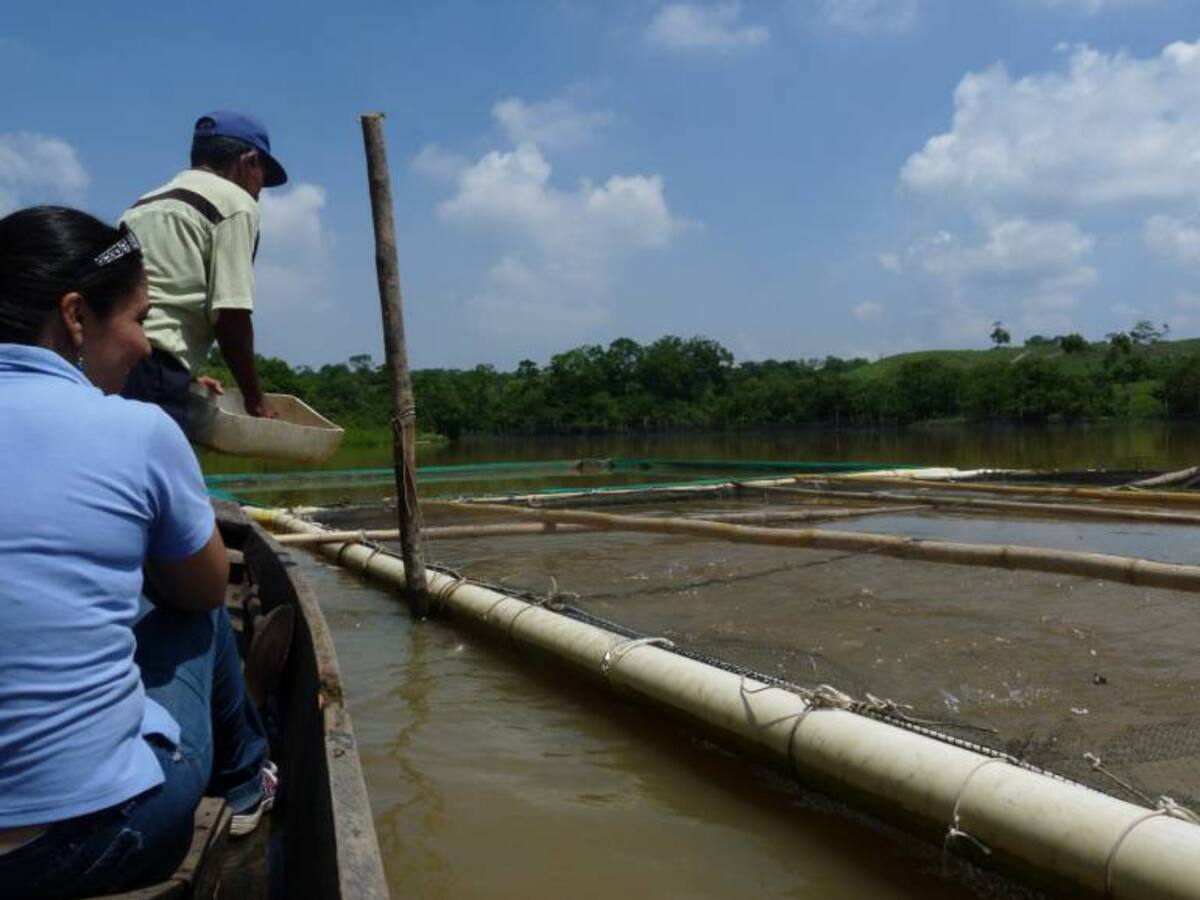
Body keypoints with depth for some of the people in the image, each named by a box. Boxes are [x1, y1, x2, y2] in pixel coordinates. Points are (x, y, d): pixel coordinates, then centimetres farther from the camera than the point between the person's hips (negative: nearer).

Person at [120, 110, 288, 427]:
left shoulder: (147, 203, 26)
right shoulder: (235, 202, 3)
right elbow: (230, 314, -6)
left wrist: (184, 374, 28)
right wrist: (254, 398, 4)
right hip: (150, 369, -8)